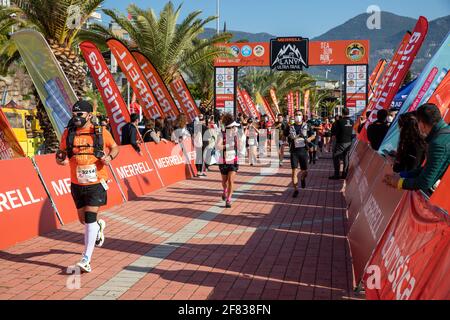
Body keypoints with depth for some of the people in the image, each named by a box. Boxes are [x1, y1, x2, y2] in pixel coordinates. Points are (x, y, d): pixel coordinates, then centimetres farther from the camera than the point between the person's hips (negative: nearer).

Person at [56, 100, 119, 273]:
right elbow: (61, 152, 10)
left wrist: (109, 157, -14)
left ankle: (86, 260, -6)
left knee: (90, 218, -11)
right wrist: (59, 159, -13)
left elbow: (115, 147, 7)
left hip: (97, 183, -4)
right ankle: (99, 226, 52)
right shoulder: (68, 133, 0)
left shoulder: (101, 132, -5)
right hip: (77, 184, 4)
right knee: (83, 219, 16)